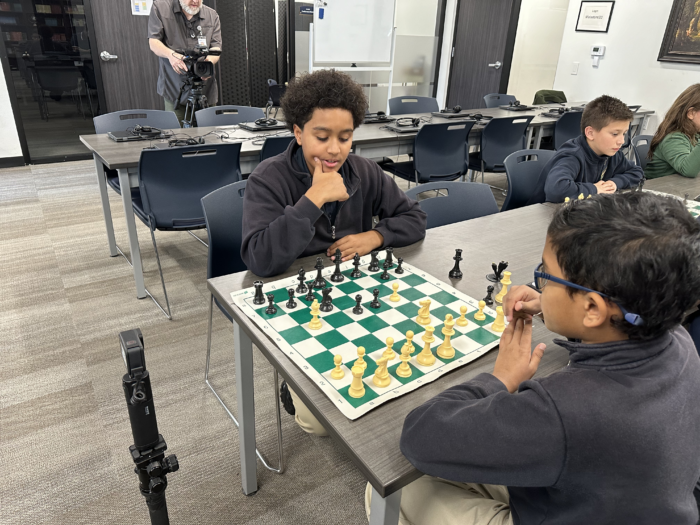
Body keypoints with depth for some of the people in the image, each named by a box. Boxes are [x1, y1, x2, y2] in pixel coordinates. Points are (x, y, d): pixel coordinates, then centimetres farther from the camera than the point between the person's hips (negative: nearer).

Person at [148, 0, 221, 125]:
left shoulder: (212, 16, 10)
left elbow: (216, 47, 3)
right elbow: (153, 42, 0)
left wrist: (209, 61, -22)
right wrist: (171, 54, -23)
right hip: (174, 88, -2)